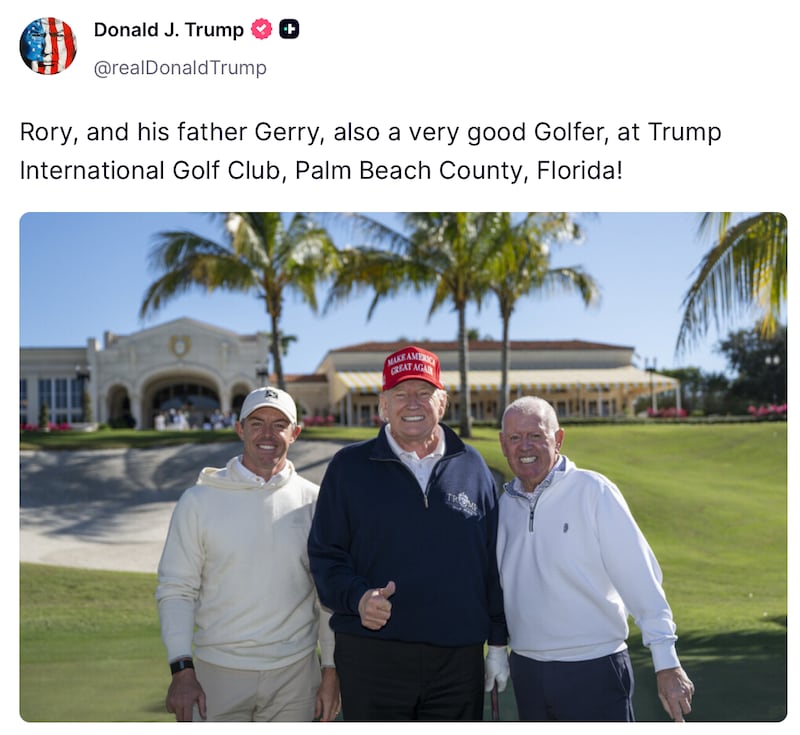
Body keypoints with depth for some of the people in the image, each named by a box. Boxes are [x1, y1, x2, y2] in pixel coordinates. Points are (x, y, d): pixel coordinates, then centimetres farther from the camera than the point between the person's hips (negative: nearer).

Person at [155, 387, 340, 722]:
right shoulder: (199, 500, -2)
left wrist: (331, 671, 3)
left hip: (295, 673, 1)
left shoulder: (313, 502, 2)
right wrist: (181, 670, -12)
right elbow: (176, 590, -3)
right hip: (217, 673, -1)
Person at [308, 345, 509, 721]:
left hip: (459, 659, 2)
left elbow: (493, 563, 11)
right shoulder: (349, 466, 2)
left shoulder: (472, 467, 7)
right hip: (371, 659, -1)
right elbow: (324, 553, 2)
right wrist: (356, 597, -17)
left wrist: (498, 644, 10)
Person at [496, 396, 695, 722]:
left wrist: (667, 664, -15)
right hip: (526, 670, 5)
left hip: (594, 669, -5)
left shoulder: (593, 492, -10)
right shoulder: (505, 503, 5)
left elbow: (639, 577, -12)